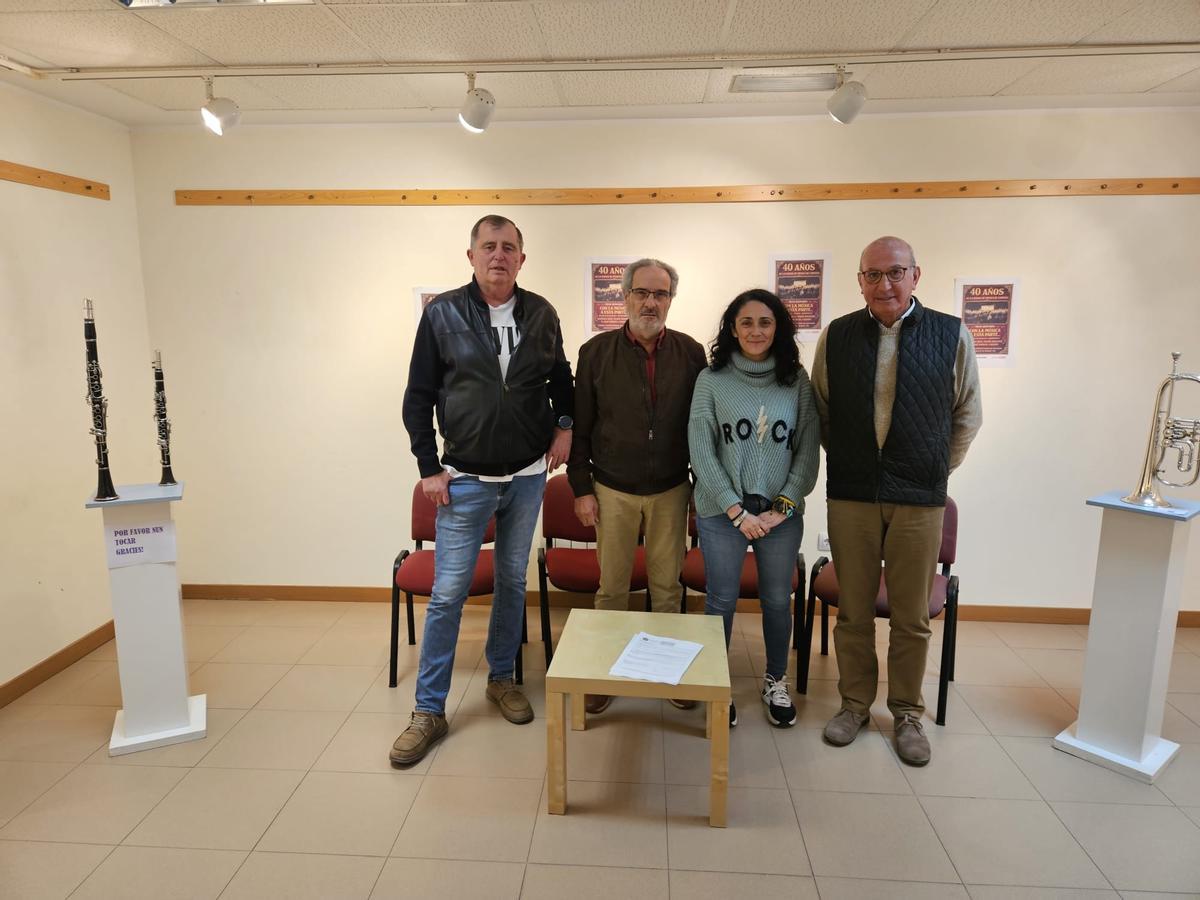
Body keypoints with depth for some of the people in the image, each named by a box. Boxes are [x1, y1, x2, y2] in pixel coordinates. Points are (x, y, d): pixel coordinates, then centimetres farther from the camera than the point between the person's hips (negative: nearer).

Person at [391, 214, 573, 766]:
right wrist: (429, 467, -5)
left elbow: (560, 377, 17)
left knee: (513, 581, 15)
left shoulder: (541, 314, 2)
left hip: (528, 476, 3)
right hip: (465, 479, -3)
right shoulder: (442, 313, -5)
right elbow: (418, 396, -2)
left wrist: (564, 424, 1)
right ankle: (429, 711, 14)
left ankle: (502, 678, 34)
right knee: (448, 592, 0)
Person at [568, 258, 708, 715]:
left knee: (667, 585, 11)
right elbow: (580, 427, 0)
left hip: (671, 492, 1)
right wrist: (581, 488, -2)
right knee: (612, 587, 8)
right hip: (613, 491, -1)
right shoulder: (596, 352, -2)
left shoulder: (691, 353, 0)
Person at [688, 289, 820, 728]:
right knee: (721, 601, 8)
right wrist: (736, 510, -11)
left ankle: (776, 682, 35)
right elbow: (701, 451, -7)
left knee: (777, 600, 13)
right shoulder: (712, 379, -3)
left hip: (782, 514, 2)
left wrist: (782, 508, -8)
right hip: (722, 512, -2)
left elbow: (808, 451, 1)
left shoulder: (796, 380, 2)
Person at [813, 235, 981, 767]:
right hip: (850, 494, 1)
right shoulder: (836, 337, 2)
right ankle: (855, 703, 27)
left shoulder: (951, 335, 0)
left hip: (919, 500, -1)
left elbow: (967, 414, 9)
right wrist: (846, 463, 9)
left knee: (911, 616, 9)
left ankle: (907, 712, 27)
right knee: (853, 609, 10)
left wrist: (938, 470, 8)